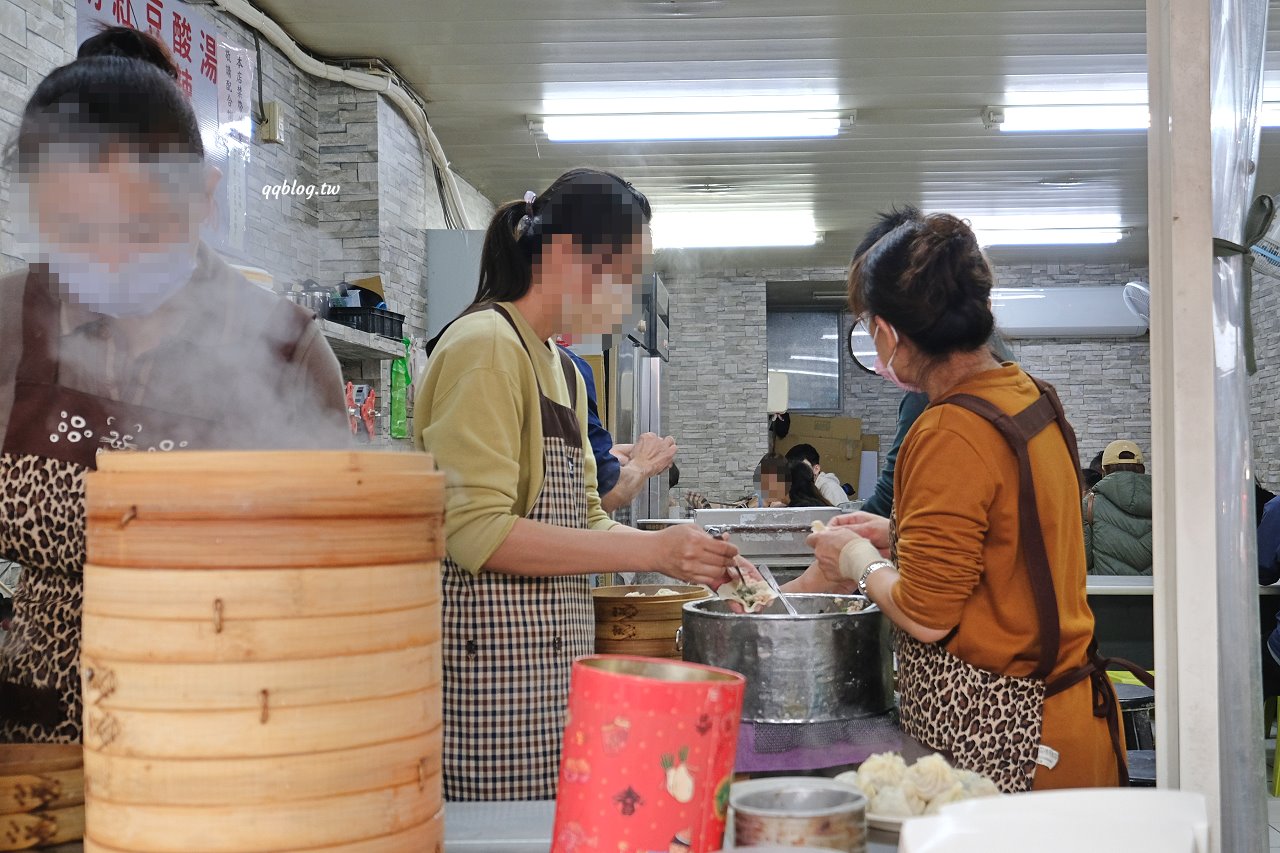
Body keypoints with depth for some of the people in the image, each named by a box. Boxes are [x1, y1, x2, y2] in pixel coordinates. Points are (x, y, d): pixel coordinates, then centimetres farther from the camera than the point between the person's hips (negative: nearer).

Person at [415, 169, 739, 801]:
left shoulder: (562, 369, 20)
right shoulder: (485, 345, -9)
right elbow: (478, 534, -18)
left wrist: (695, 558, 4)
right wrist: (650, 549, -17)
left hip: (555, 653, 9)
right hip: (495, 663, -9)